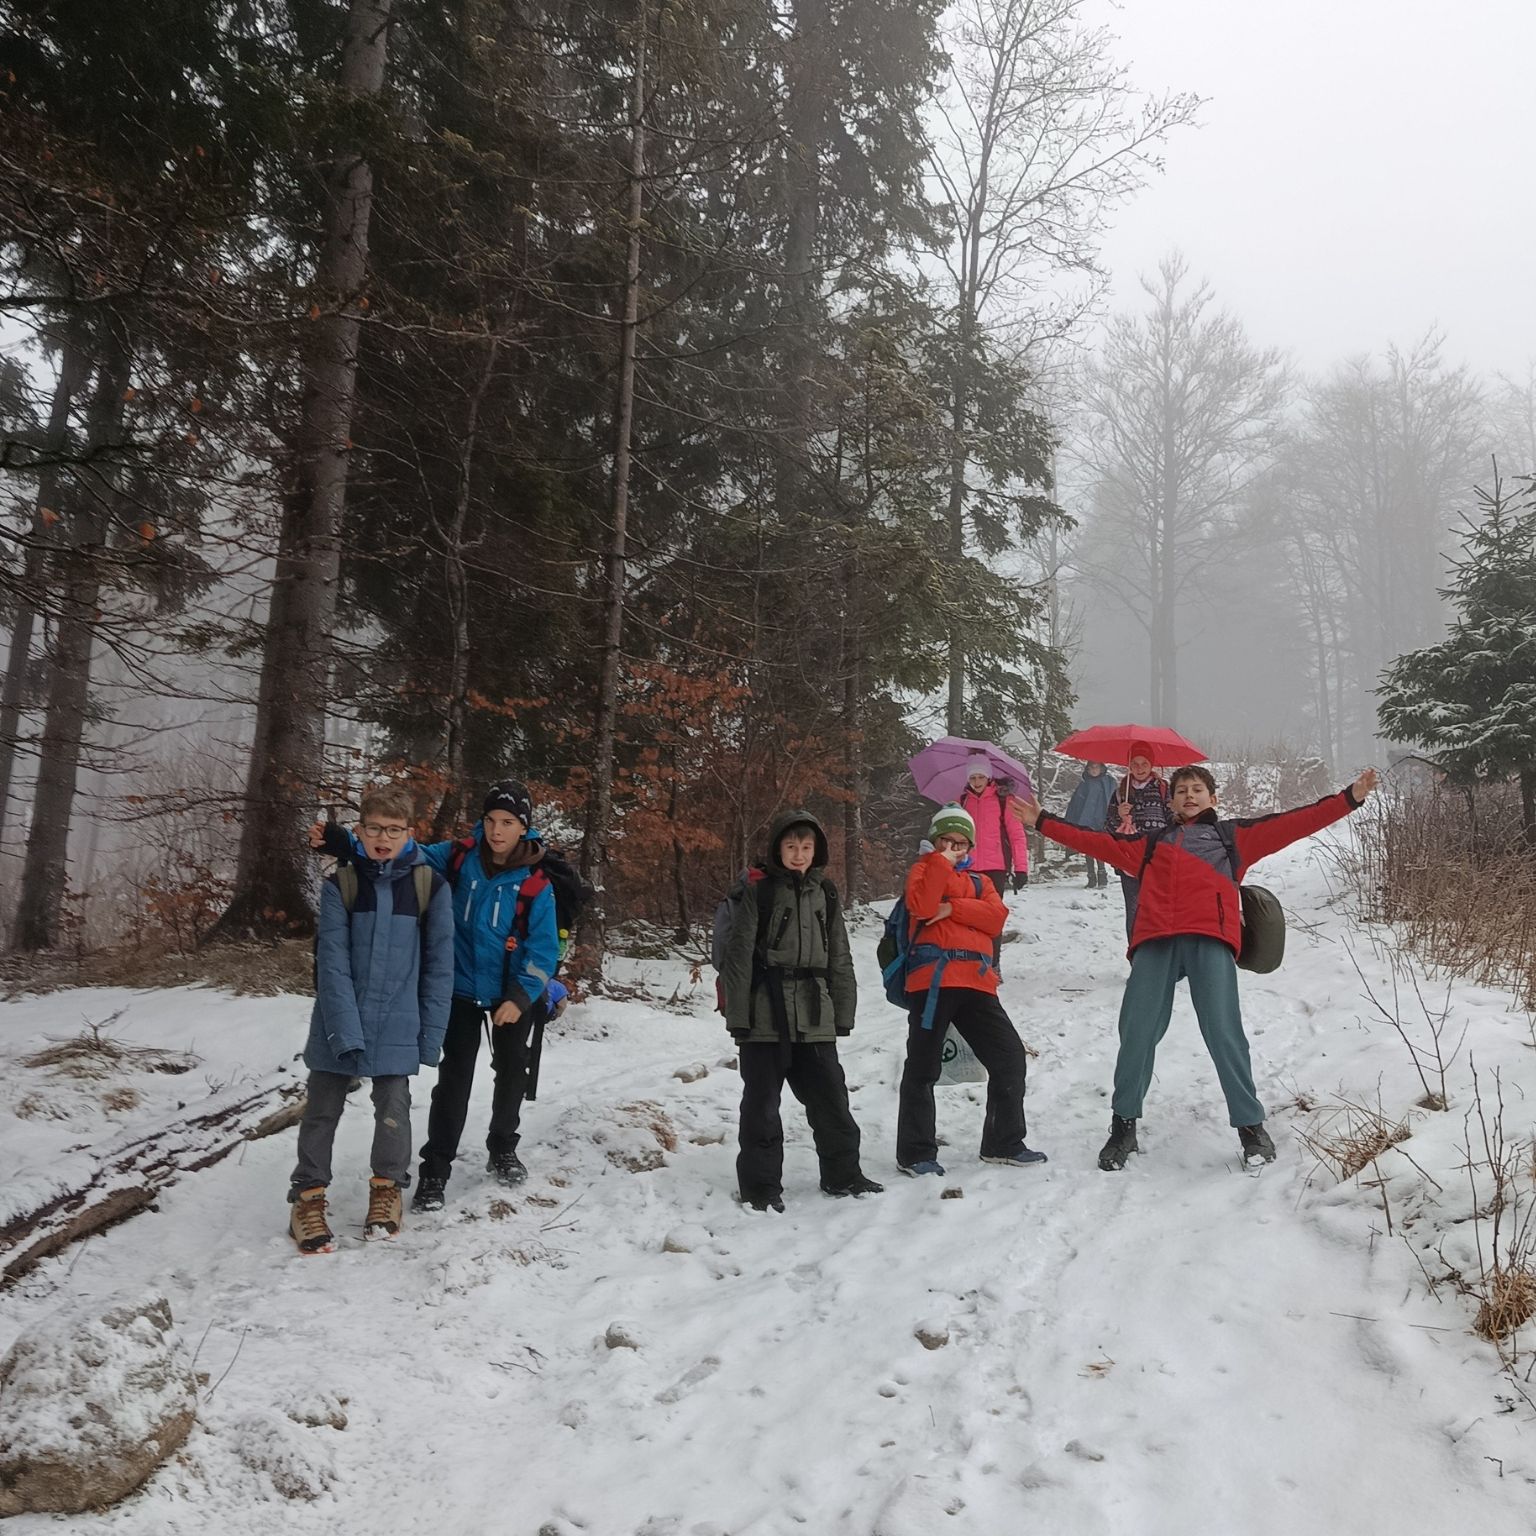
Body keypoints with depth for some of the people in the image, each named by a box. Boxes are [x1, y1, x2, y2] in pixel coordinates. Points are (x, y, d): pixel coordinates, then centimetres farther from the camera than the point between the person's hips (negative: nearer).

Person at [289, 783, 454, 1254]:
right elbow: (332, 965, -10)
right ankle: (308, 1197, 24)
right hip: (338, 1024, 0)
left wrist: (431, 1032, -4)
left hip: (397, 1026, 0)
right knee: (322, 1109, 9)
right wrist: (346, 1031, -19)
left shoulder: (429, 886, -5)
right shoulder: (340, 885, -5)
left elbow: (439, 964, -2)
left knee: (393, 1109, 9)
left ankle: (387, 1187, 31)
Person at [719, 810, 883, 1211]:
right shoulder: (756, 890, -4)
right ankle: (760, 1185, 14)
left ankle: (843, 1174, 24)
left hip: (813, 1017, 4)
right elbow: (737, 956, -6)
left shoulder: (825, 893, 11)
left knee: (830, 1096, 8)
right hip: (765, 1016, -4)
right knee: (762, 1101, 3)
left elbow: (839, 959, 15)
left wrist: (843, 1014, 10)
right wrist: (738, 1017, -9)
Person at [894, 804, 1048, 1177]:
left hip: (976, 981, 5)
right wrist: (941, 862, -8)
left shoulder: (979, 881, 24)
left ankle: (1004, 1143, 16)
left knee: (1010, 1056, 3)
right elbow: (921, 906, -12)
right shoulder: (924, 869, 11)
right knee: (923, 1067, -2)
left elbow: (996, 917, 4)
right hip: (934, 978, -5)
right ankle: (916, 1153, 6)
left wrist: (953, 908, -7)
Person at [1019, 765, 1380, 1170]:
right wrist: (1042, 821, 27)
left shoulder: (1234, 835, 25)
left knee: (1224, 1034, -9)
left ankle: (1251, 1126, 6)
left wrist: (1350, 798, 11)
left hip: (1210, 941, -2)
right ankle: (1124, 1126, 11)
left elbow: (1294, 822, 18)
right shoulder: (1150, 842, 30)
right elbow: (1096, 841, 29)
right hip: (1155, 942, 2)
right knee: (1136, 1033, -3)